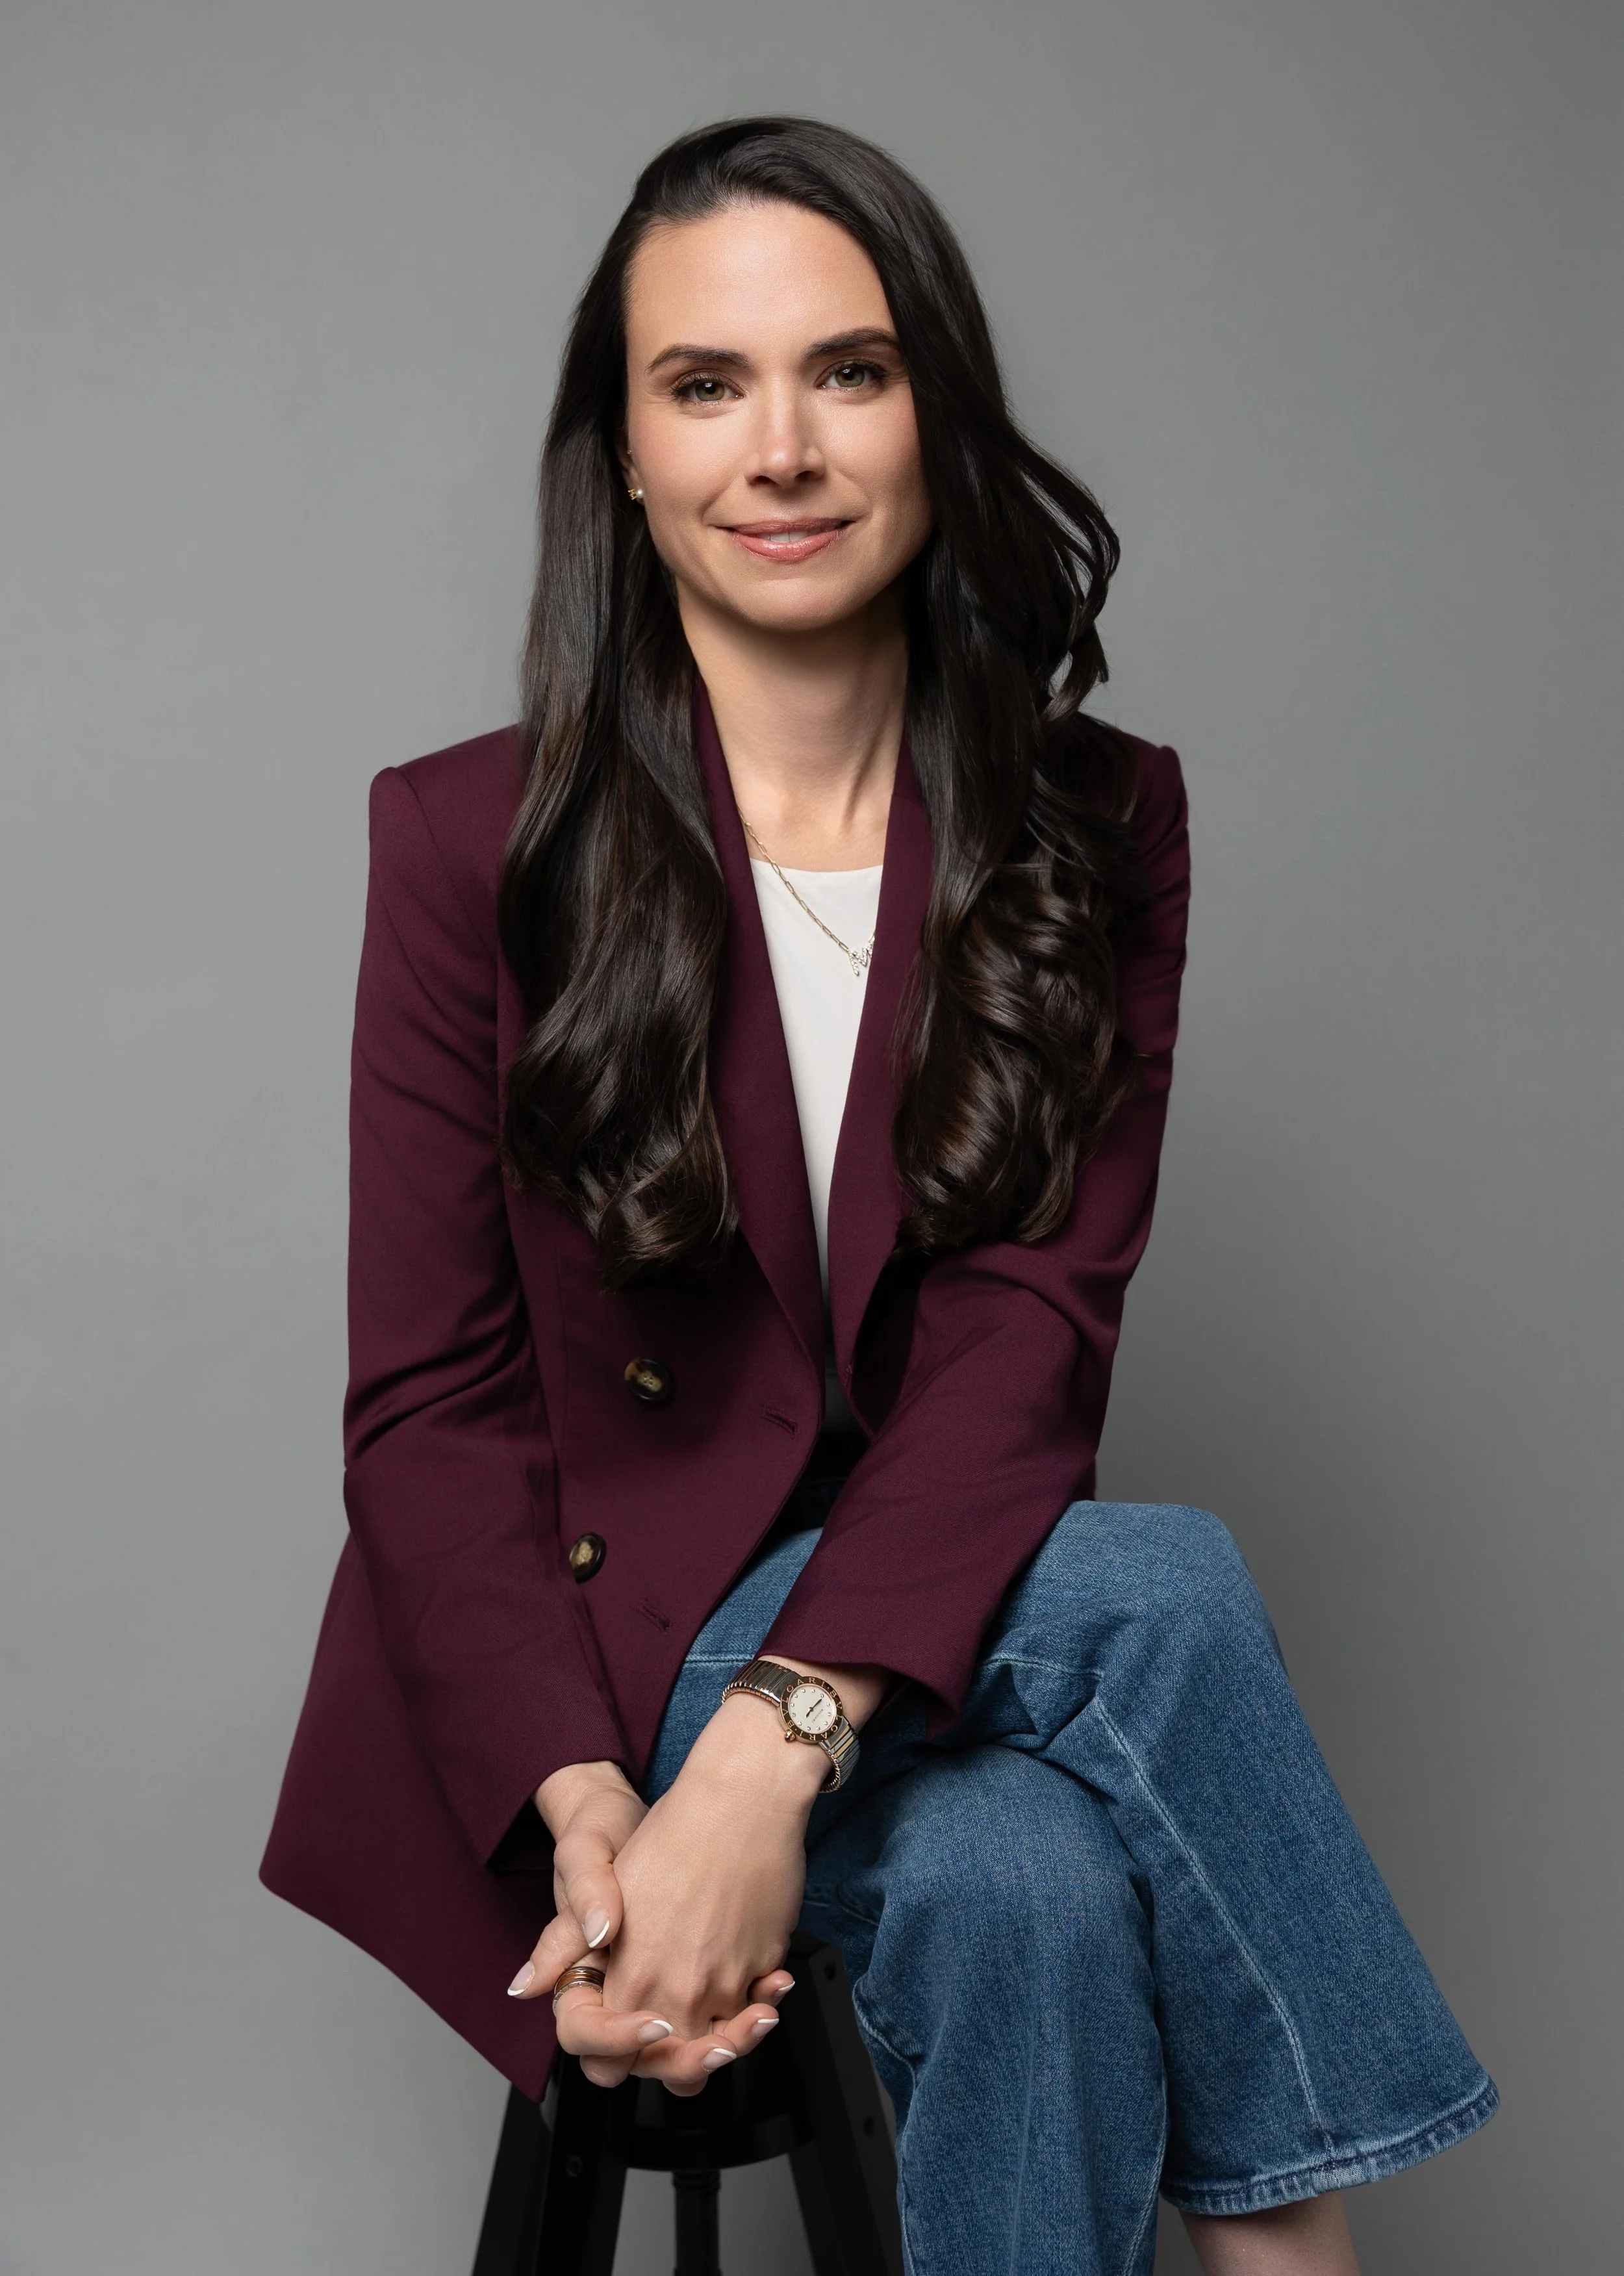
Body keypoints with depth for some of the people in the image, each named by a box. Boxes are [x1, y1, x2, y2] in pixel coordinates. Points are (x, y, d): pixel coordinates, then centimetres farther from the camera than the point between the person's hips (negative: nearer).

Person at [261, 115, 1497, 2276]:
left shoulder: (1098, 826, 0)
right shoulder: (473, 839, -5)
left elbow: (1035, 1321, -11)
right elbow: (427, 1404, -6)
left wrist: (780, 1747, -27)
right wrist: (589, 1810, -24)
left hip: (942, 1625, 3)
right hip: (589, 1641, -2)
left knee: (1030, 1891, -31)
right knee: (1162, 1587, -27)